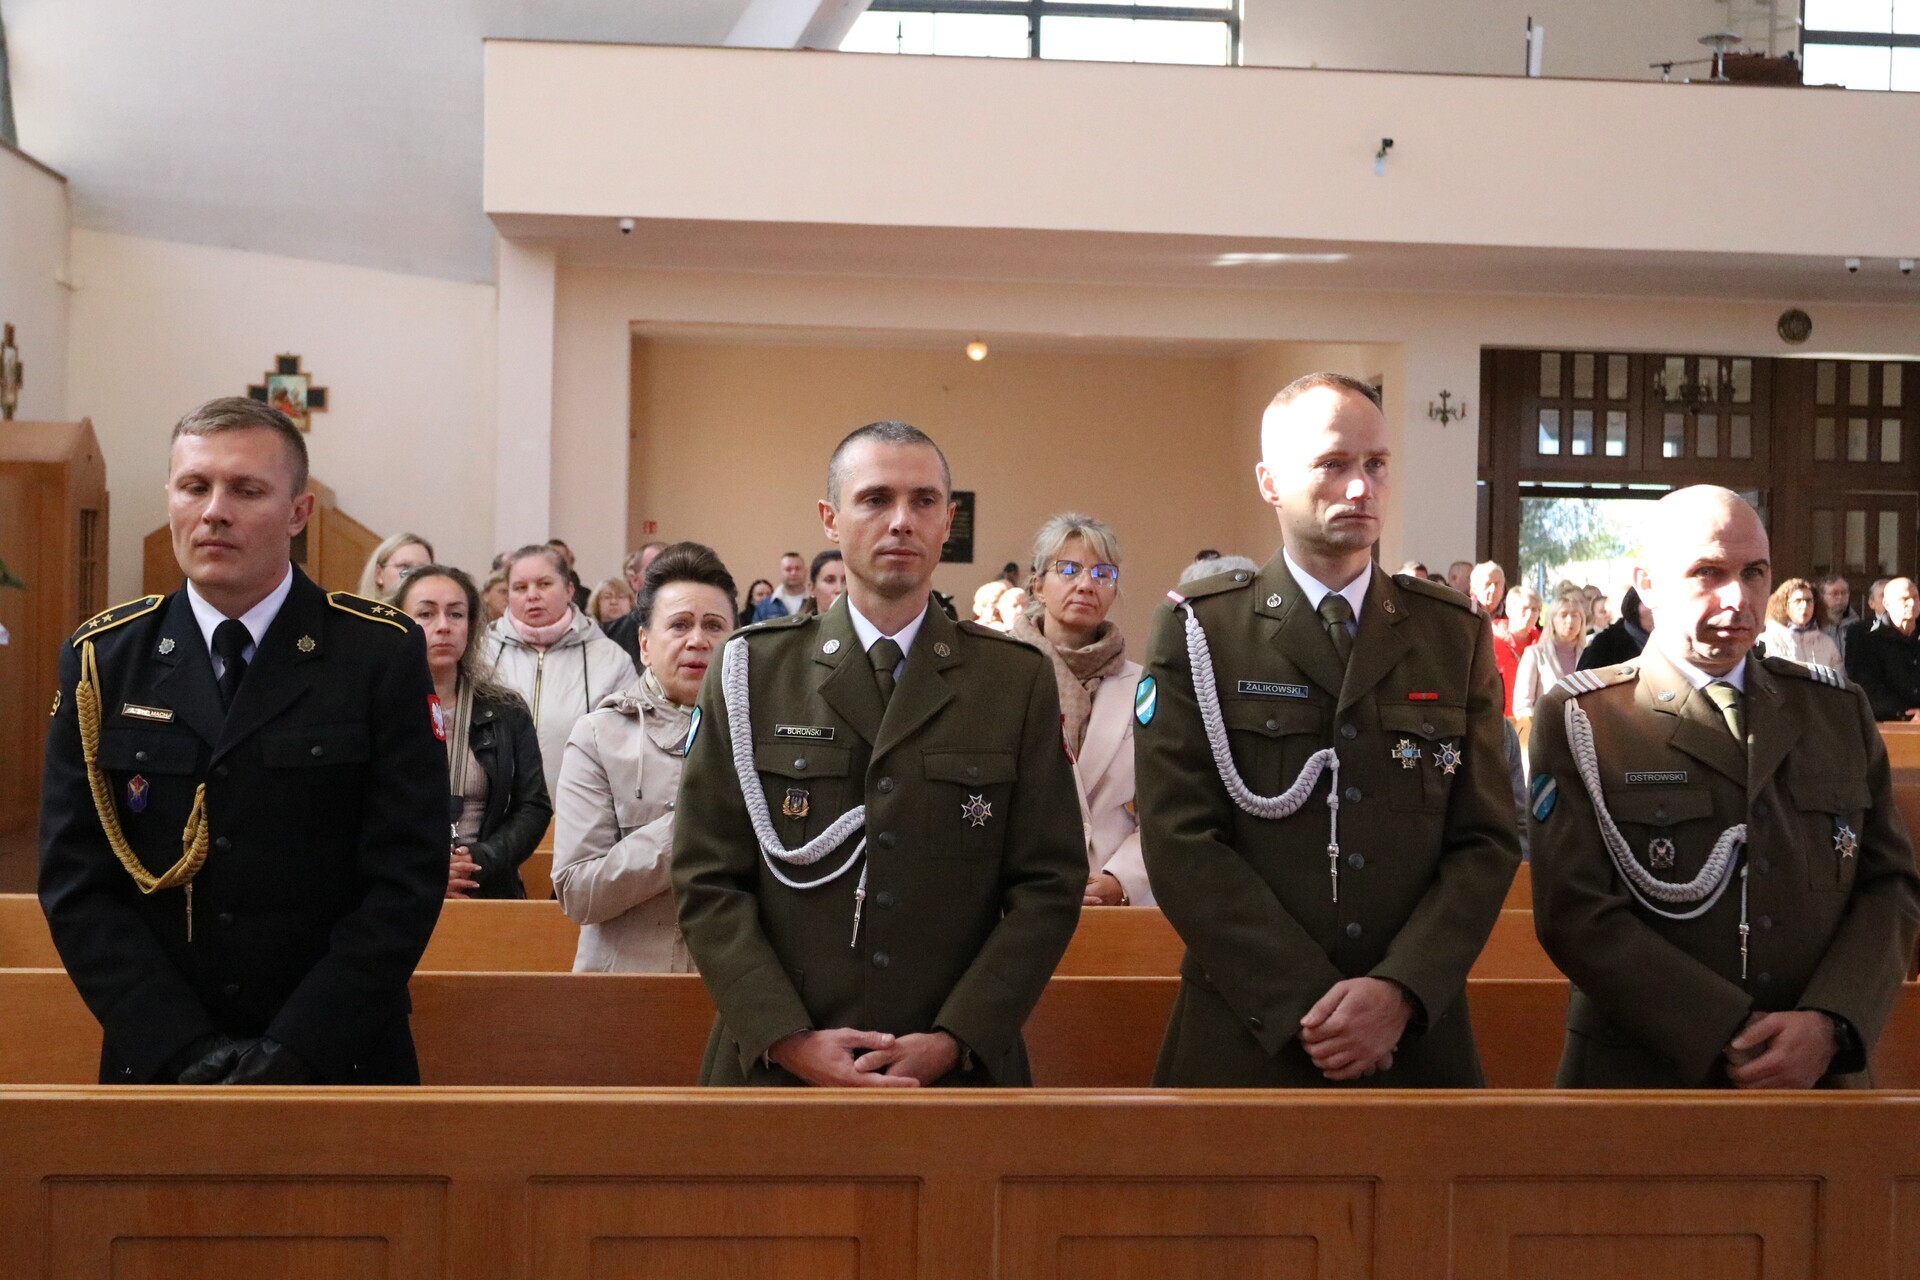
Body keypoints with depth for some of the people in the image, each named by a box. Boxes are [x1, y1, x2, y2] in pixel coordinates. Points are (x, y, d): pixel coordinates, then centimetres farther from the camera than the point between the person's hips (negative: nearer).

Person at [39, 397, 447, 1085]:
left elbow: (407, 878, -11)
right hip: (155, 1061, 2)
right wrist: (182, 1049, -14)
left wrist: (297, 1048, -18)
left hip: (340, 1058, -1)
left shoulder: (385, 654, -7)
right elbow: (75, 884, -4)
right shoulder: (102, 660, -1)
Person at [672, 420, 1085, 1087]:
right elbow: (707, 880, -2)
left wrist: (955, 1041, -12)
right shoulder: (752, 670, 1)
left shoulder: (1019, 681, 1)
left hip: (962, 1070, 0)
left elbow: (1049, 884, -1)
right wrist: (788, 1039, -12)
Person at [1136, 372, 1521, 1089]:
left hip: (1418, 1040, 2)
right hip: (1245, 1040, -2)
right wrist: (1307, 1007, -15)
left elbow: (1488, 841, 1)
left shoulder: (1457, 635, 6)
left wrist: (1400, 992, -13)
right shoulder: (1196, 631, -2)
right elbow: (1180, 841, -9)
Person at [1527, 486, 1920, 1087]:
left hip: (1818, 1080, 3)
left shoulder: (1839, 711, 7)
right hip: (1640, 1081, -3)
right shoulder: (1579, 720, -5)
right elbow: (1577, 914, -13)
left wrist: (1831, 1025, -12)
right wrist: (1727, 1040, -18)